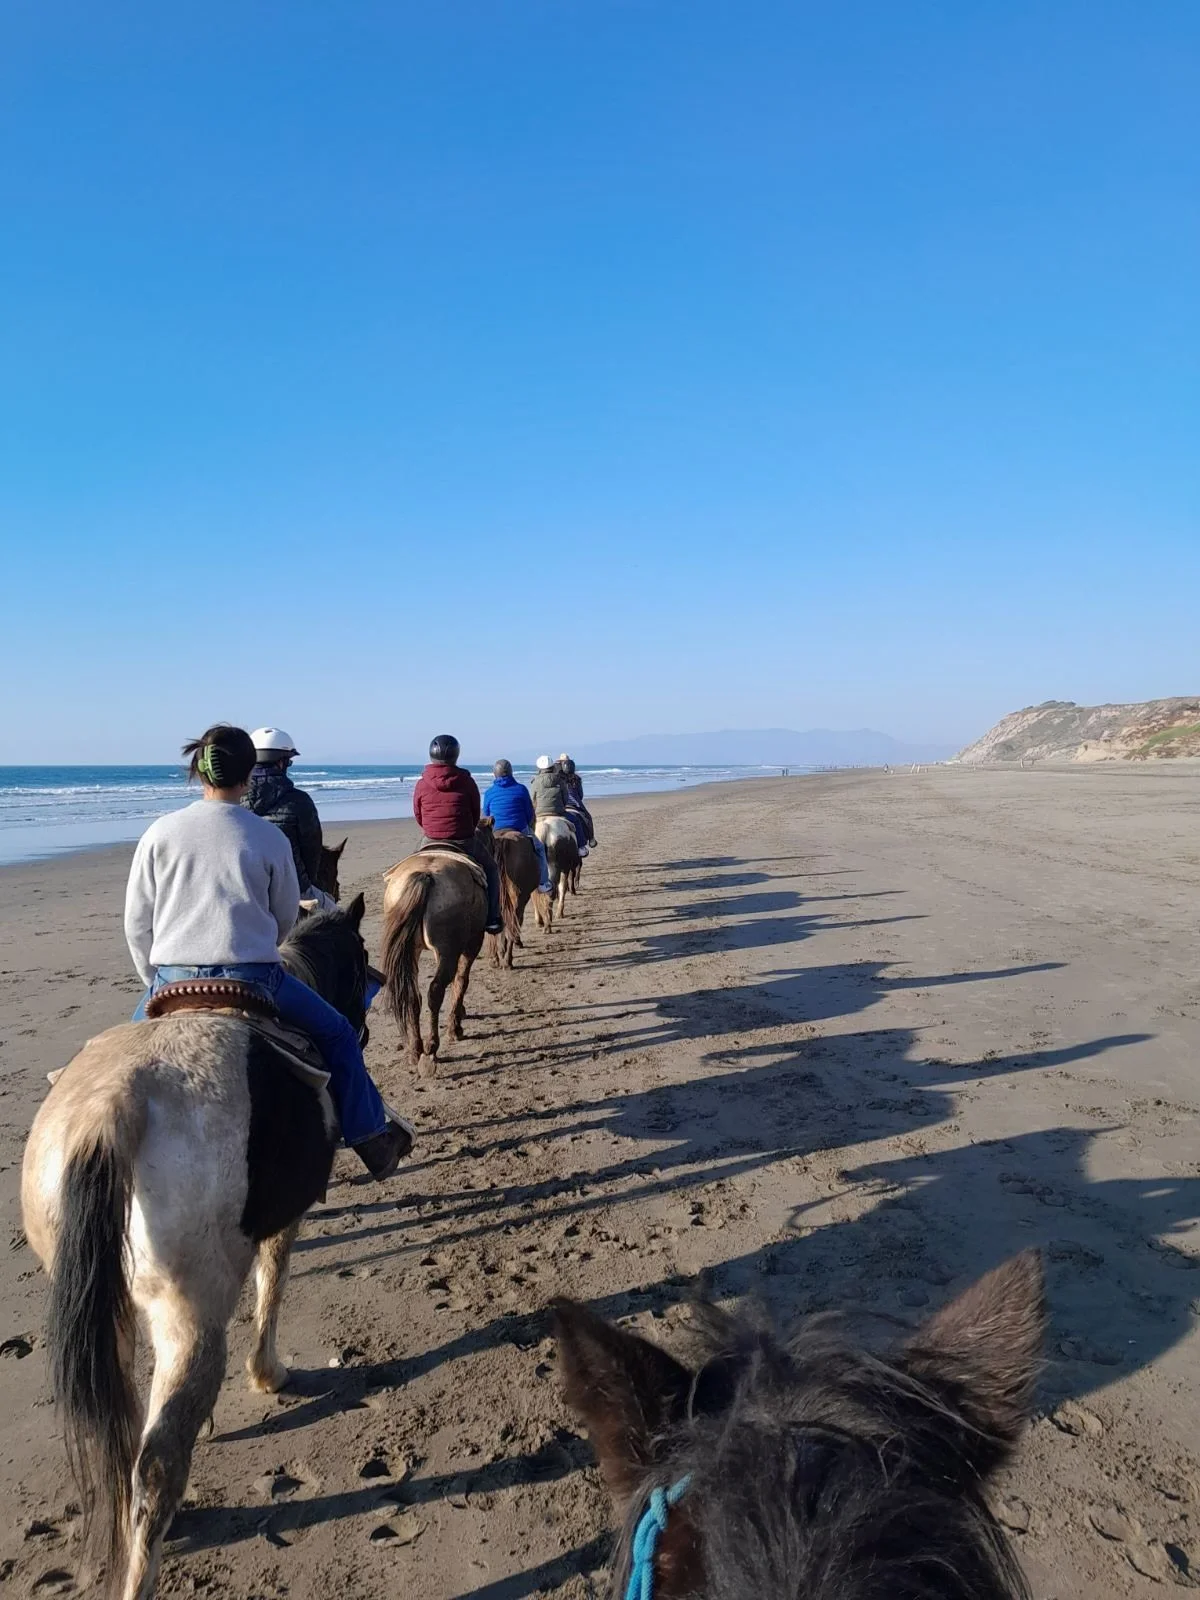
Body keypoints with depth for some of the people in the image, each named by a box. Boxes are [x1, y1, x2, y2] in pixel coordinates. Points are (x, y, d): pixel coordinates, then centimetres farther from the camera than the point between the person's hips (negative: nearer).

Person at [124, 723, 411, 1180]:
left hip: (173, 981, 2)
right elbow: (286, 918, 7)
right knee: (337, 1035, 19)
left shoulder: (159, 832, -1)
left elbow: (137, 924, 4)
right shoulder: (270, 838, -4)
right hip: (253, 982, -2)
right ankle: (369, 1136, 24)